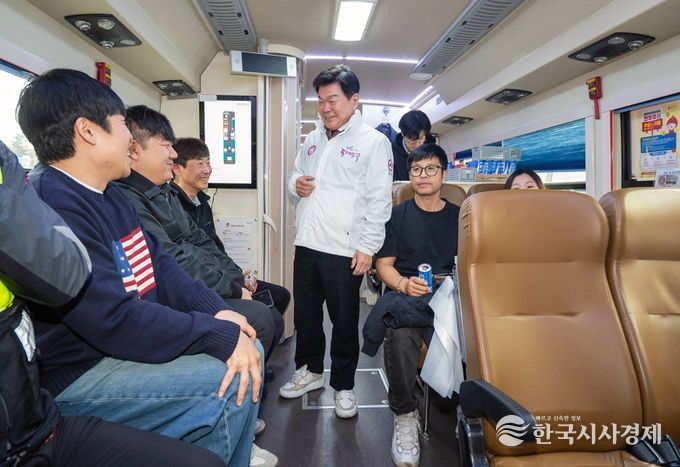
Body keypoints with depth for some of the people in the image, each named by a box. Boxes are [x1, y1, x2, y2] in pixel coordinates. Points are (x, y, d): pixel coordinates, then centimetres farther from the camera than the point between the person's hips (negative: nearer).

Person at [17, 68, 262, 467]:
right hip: (79, 375, -10)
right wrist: (222, 335, -25)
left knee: (249, 347, 7)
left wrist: (217, 311, -8)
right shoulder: (51, 206, -24)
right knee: (231, 383, -22)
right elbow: (115, 320, -29)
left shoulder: (110, 195, 10)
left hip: (127, 341, 10)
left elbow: (161, 267, 7)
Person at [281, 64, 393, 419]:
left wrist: (367, 247, -15)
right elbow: (296, 174, 23)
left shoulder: (373, 142, -6)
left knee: (344, 321, 7)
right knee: (305, 313, 18)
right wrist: (296, 185, -1)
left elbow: (379, 200, -10)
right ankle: (310, 371, 39)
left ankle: (343, 385, 26)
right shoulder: (313, 139, 13)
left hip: (345, 249, -6)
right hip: (306, 243, 6)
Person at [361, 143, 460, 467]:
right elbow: (384, 265, 8)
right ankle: (404, 416, -15)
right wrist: (404, 284, -13)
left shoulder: (458, 216, 17)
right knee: (400, 334, -35)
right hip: (405, 295, -1)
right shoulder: (397, 215, 13)